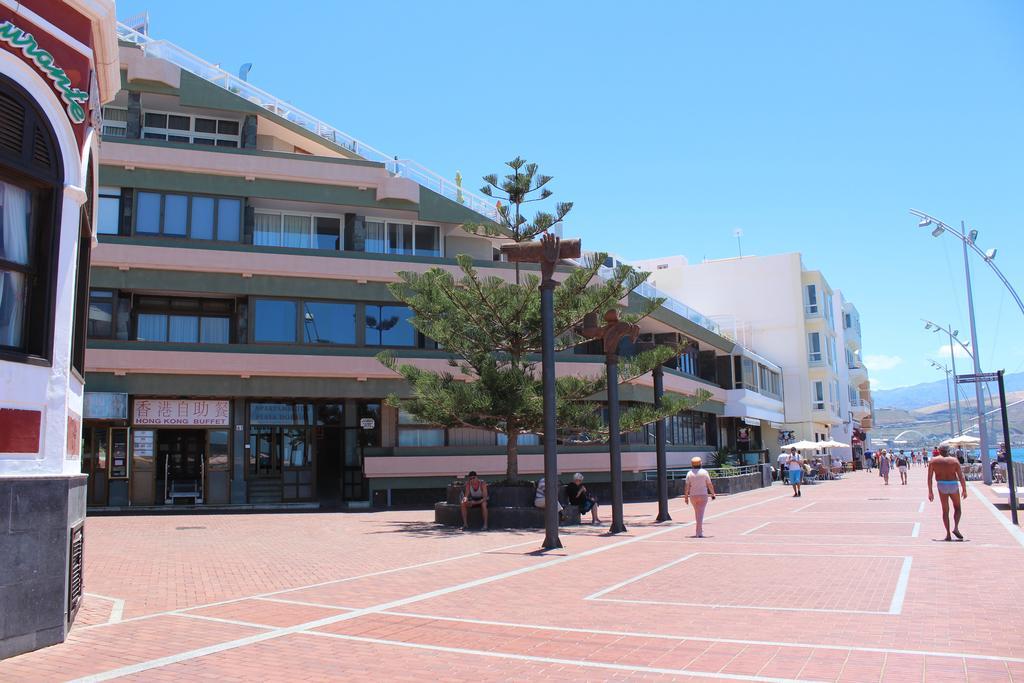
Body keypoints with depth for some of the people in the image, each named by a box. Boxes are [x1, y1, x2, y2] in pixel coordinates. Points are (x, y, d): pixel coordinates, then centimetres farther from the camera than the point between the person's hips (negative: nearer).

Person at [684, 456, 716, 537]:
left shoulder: (689, 473, -3)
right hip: (703, 495, -2)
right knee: (700, 513, -5)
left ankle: (700, 530, 29)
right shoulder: (704, 472, -4)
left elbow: (687, 486, -6)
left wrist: (686, 497, 0)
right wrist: (713, 494, 11)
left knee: (697, 512, 20)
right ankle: (699, 533, -13)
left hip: (693, 496, 2)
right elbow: (710, 485, -2)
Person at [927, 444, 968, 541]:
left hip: (941, 486, 1)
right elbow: (961, 477, -6)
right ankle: (956, 528, -1)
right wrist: (964, 490, 2)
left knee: (945, 510, 10)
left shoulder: (933, 461, 1)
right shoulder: (954, 460, -1)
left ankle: (948, 534, 4)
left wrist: (930, 492, 4)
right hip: (953, 486, -1)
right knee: (957, 508, 18)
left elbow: (929, 477, -1)